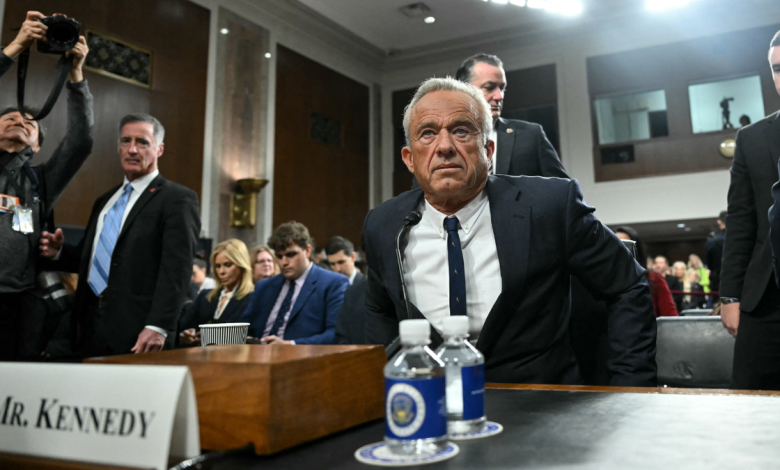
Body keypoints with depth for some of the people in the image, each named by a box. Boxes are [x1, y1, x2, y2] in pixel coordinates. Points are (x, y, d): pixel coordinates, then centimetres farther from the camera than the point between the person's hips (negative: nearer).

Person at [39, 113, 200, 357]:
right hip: (92, 327, 7)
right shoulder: (105, 201, 18)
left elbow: (176, 269, -14)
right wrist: (59, 252, 5)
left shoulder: (178, 199, -6)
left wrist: (158, 327, -22)